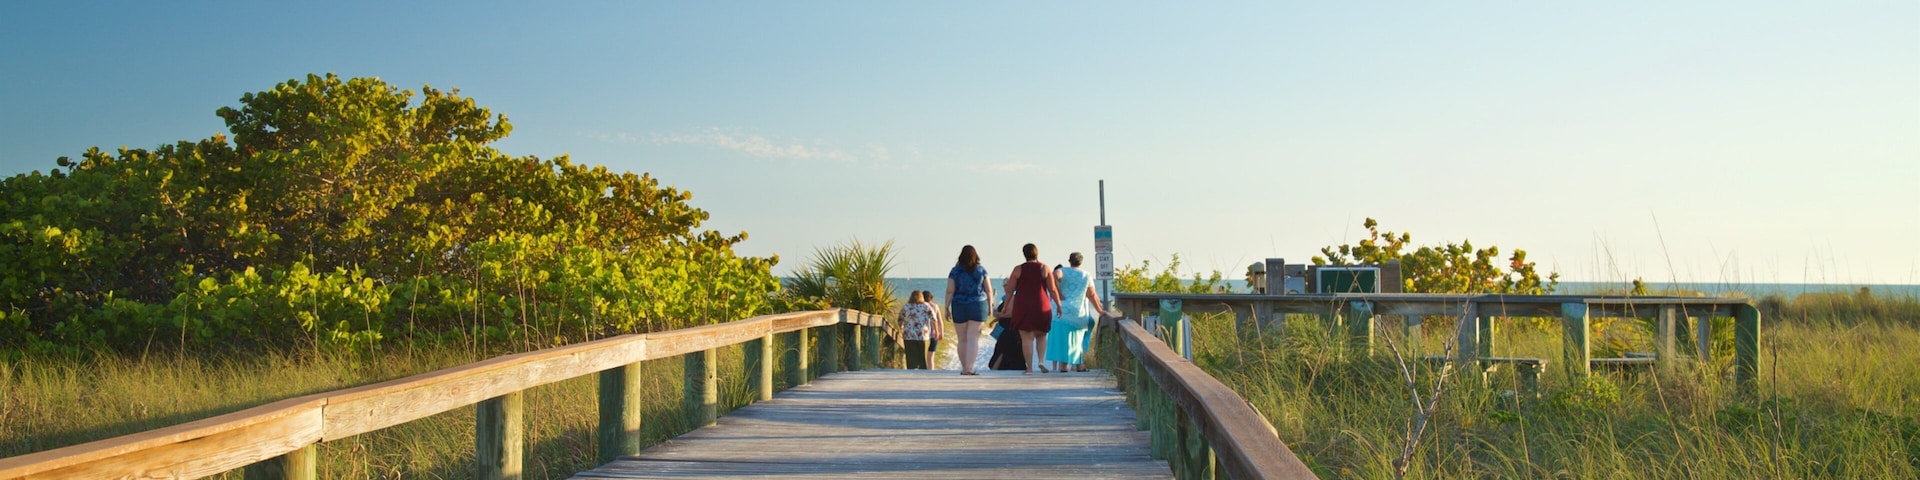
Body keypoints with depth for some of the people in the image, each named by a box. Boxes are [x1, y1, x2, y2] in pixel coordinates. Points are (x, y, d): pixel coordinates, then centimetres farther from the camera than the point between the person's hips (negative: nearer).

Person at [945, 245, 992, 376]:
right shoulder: (981, 270, 2)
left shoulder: (955, 271, -2)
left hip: (959, 307, 0)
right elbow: (989, 290, 5)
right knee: (973, 338, -5)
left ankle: (964, 368, 17)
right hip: (977, 306, 0)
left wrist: (947, 308, 0)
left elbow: (949, 291, -6)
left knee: (962, 340, 10)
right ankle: (969, 368, -17)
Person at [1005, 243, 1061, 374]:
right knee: (1041, 336, 17)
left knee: (1027, 338, 2)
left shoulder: (1018, 269, -1)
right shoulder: (1044, 268, 1)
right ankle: (1041, 361, 0)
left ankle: (1029, 367, -1)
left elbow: (1009, 289, 0)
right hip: (1041, 307, 1)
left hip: (1022, 307, -1)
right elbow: (1053, 289, -1)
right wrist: (1059, 305, 7)